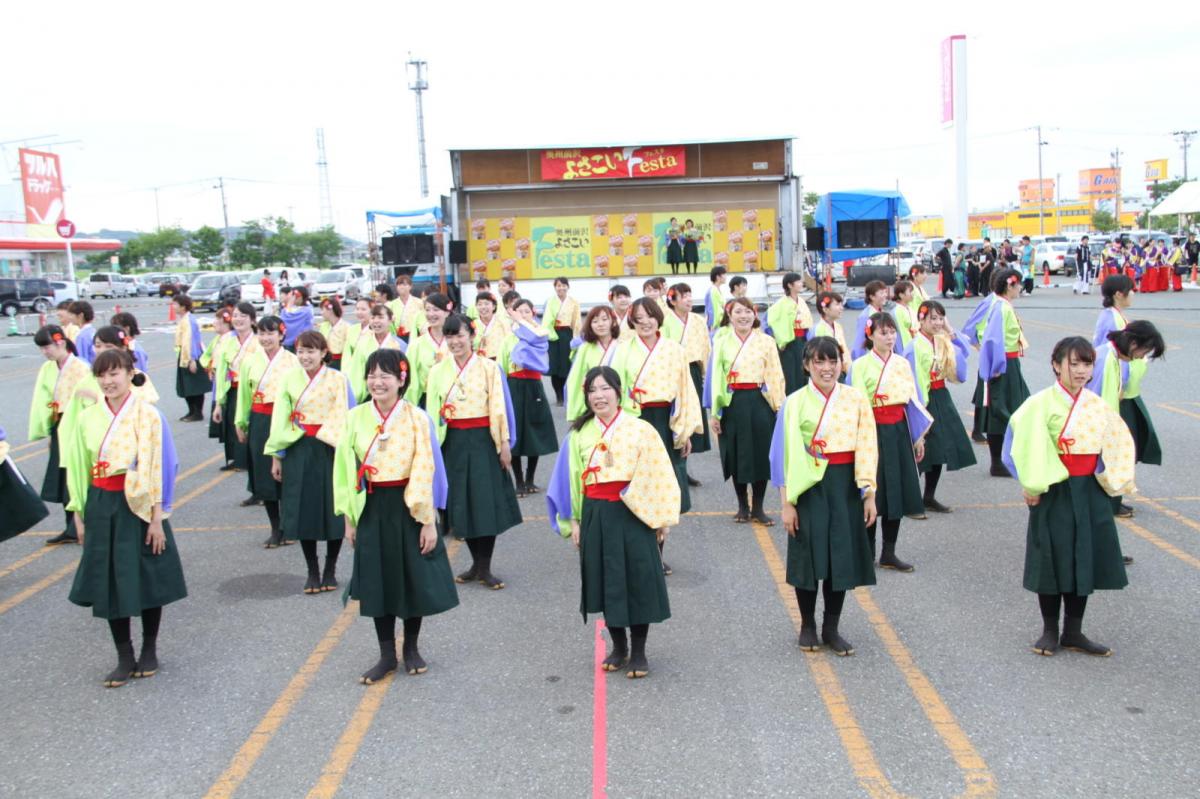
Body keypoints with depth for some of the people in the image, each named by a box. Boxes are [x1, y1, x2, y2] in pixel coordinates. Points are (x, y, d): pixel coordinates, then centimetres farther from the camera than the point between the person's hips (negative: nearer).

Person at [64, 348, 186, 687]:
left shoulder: (147, 415, -8)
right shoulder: (88, 418, 3)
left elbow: (156, 467, -8)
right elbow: (78, 468, 8)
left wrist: (157, 518, -11)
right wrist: (79, 515, 6)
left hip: (138, 504, -3)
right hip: (101, 505, 3)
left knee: (147, 579, 6)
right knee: (109, 581, 6)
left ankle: (149, 651, 24)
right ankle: (124, 657, 19)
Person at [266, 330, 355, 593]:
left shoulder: (338, 379, -3)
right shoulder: (288, 378, 4)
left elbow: (346, 419, -5)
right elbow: (280, 419, 6)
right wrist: (276, 456, 5)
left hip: (329, 450, -2)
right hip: (298, 451, 2)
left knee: (333, 510, 3)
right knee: (303, 511, 5)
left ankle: (330, 570, 20)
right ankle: (312, 571, 18)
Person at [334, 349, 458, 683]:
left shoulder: (417, 418, -10)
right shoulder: (356, 418, -3)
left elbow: (426, 471, -9)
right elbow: (346, 470, 3)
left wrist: (429, 521, -9)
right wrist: (349, 518, 4)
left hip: (409, 506, -2)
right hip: (372, 508, 2)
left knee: (415, 579, 8)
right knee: (376, 581, 9)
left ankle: (411, 648, 30)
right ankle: (387, 655, 25)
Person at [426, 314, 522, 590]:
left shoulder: (489, 368, -2)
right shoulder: (437, 371, 5)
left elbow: (499, 407, -4)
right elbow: (432, 412, 5)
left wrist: (505, 444, -7)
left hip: (483, 440, -2)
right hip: (453, 442, 3)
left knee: (487, 502, -2)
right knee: (463, 503, 8)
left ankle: (484, 568, 9)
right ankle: (477, 563, 22)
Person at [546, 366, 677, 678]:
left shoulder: (640, 430, -6)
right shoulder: (579, 433, 3)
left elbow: (658, 476, -5)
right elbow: (571, 480, 7)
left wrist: (661, 519, -6)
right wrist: (572, 521, 4)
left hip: (633, 514, -3)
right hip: (595, 515, 3)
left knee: (638, 580, 4)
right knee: (606, 581, 11)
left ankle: (639, 652, 20)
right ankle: (618, 647, 28)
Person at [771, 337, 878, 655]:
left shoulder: (856, 399, 0)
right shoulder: (794, 404, -5)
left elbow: (867, 449, 2)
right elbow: (783, 455, -4)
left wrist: (869, 495, -2)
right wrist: (787, 503, -7)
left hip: (845, 485, 2)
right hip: (808, 487, -2)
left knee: (842, 556, 7)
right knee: (808, 555, 6)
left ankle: (831, 628, 23)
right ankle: (807, 625, 26)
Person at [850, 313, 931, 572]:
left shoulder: (903, 363, 9)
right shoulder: (861, 365, -5)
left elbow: (913, 401, 12)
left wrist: (918, 437, 10)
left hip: (899, 430, 5)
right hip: (873, 430, -5)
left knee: (897, 490, 7)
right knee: (873, 491, -1)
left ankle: (889, 553, 16)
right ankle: (867, 553, 12)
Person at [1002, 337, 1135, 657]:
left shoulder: (1097, 405, 4)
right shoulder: (1042, 403, -11)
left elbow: (1117, 445, 11)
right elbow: (1026, 446, -15)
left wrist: (1111, 480, 1)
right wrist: (1032, 487, -17)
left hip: (1090, 493, 5)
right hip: (1055, 493, -5)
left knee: (1085, 559, 10)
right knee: (1053, 558, 4)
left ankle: (1073, 633, 23)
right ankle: (1050, 631, 19)